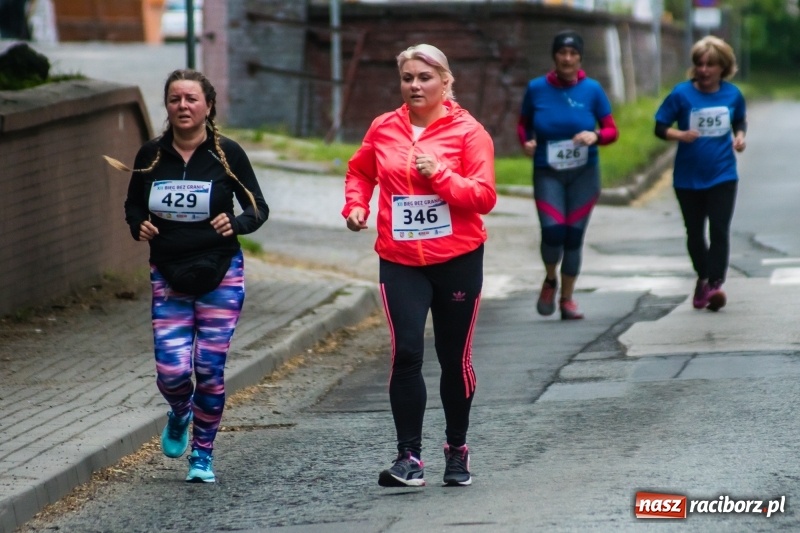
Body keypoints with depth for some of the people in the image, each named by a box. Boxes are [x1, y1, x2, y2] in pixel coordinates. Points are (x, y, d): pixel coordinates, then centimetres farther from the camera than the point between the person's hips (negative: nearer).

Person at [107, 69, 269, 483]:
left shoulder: (226, 154, -6)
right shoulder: (151, 155, 0)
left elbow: (259, 208, 0)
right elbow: (133, 205, 14)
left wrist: (236, 224, -21)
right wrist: (139, 225, -8)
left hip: (220, 277, -2)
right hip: (168, 278, 2)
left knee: (209, 369, -1)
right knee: (171, 371, -6)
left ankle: (203, 454, 17)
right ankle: (179, 415, 30)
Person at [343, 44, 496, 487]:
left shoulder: (468, 131, -5)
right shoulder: (383, 129, 4)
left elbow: (484, 197, -10)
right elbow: (359, 172, 21)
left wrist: (439, 173, -21)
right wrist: (355, 206, 3)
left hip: (458, 260, -1)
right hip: (400, 261, 1)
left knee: (455, 358, 9)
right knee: (405, 352, -12)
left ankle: (457, 450, 27)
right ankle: (409, 457, -8)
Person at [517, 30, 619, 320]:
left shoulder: (592, 89, -3)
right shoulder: (536, 88, -2)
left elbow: (612, 130, 2)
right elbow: (523, 124, 12)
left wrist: (595, 136, -19)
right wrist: (526, 142, -9)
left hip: (584, 173, 1)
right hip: (547, 173, -1)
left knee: (574, 236, 2)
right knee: (553, 231, -17)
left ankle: (567, 298, 18)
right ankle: (550, 280, 14)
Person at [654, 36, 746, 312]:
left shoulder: (732, 94, -2)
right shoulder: (682, 93, -9)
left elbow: (740, 121, 16)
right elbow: (660, 127, -5)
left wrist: (740, 135, -5)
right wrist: (680, 135, -24)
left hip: (722, 175, 0)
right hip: (688, 178, 0)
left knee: (720, 229, -11)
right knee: (694, 232, 11)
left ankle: (715, 284, -13)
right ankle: (702, 278, 31)